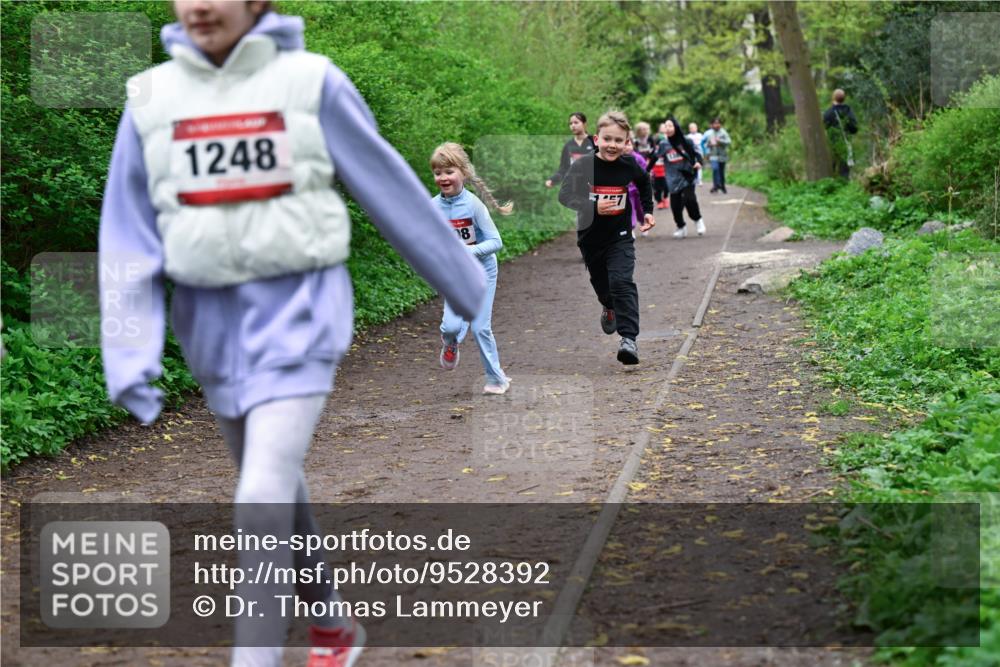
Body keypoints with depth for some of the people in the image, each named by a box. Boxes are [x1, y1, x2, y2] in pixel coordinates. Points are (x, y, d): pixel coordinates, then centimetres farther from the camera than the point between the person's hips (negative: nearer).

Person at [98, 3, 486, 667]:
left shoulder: (310, 82, -8)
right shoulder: (152, 99, 0)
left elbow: (390, 187, 0)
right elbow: (129, 236, 2)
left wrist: (467, 287, 8)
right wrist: (129, 355, -6)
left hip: (296, 311, -4)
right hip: (209, 317, 4)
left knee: (261, 503, -16)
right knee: (277, 489, 18)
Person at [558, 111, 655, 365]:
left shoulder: (629, 165, -8)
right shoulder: (583, 165, -16)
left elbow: (644, 183, 15)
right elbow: (565, 195, -21)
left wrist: (647, 211, 12)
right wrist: (593, 207, -33)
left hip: (620, 237, -1)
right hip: (590, 237, 1)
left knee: (622, 282, -18)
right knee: (600, 282, 19)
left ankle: (629, 338, -23)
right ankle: (609, 308, 54)